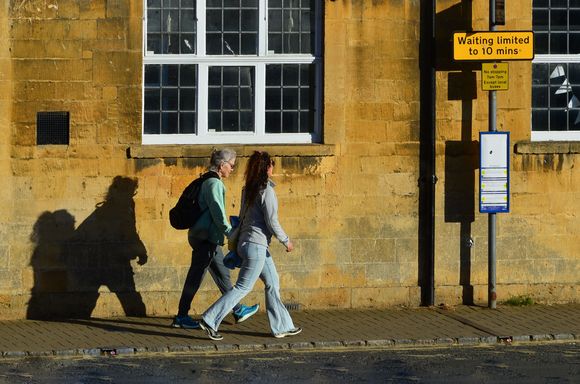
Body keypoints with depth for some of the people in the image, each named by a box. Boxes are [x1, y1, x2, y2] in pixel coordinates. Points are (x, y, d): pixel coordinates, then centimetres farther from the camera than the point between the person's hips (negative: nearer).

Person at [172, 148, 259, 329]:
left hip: (208, 237, 11)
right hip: (206, 237, -11)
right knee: (196, 276, -4)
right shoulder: (214, 184, -16)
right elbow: (218, 214, -19)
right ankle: (181, 317, 1)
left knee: (222, 273, 17)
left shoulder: (209, 181, 15)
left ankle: (238, 310, 25)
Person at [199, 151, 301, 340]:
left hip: (246, 240, 9)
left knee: (272, 283, 15)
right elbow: (272, 222, -16)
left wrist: (237, 240, 23)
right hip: (256, 245, -9)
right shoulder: (266, 191, -17)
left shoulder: (248, 189, 7)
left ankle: (281, 326, 20)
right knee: (242, 287, -4)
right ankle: (210, 320, -5)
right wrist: (286, 241, -2)